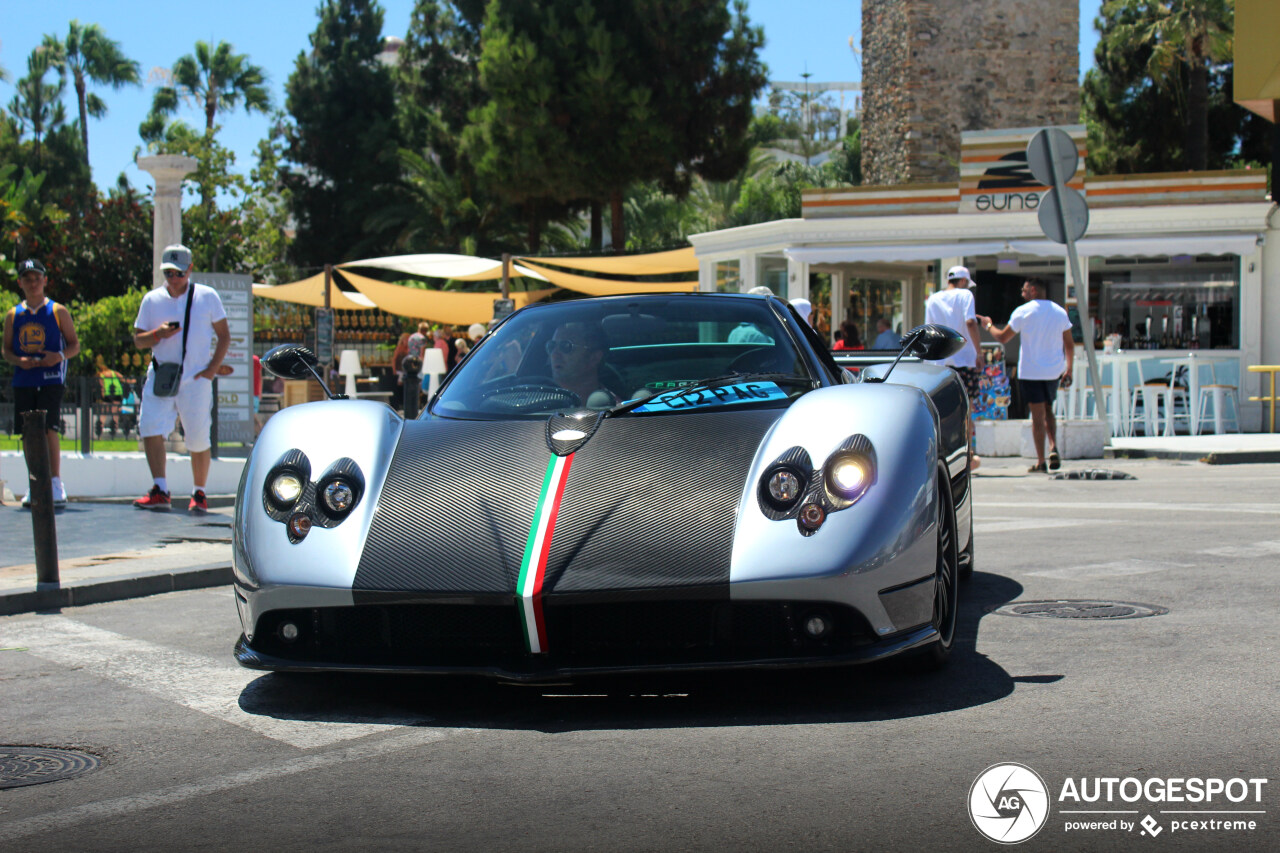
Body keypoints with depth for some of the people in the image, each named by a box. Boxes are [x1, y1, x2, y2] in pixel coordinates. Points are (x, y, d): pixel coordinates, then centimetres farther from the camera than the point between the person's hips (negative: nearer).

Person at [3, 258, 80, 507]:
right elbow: (6, 350, 14)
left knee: (49, 429, -14)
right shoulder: (13, 315, 12)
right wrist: (18, 360, -7)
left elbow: (75, 345, 6)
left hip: (51, 380, -4)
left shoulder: (58, 312, 4)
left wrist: (60, 356, -14)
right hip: (23, 381, 4)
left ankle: (55, 484, -10)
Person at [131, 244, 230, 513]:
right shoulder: (152, 300, 9)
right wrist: (158, 334, -10)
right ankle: (160, 490, -16)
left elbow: (224, 335, 7)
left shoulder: (207, 296, 4)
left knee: (199, 440, 0)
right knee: (150, 428, -16)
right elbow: (138, 340, 12)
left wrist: (212, 368, -5)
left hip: (196, 380, -2)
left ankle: (199, 493, 16)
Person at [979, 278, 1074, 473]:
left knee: (1038, 416, -1)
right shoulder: (1060, 312, 6)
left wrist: (988, 325, 16)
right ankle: (1053, 448, -2)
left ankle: (1041, 462, -1)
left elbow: (1003, 338, -2)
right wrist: (1069, 370, 13)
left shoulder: (1023, 311, -8)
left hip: (1031, 371, -4)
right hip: (1054, 371, 4)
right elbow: (1069, 344, 8)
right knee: (1048, 411, 20)